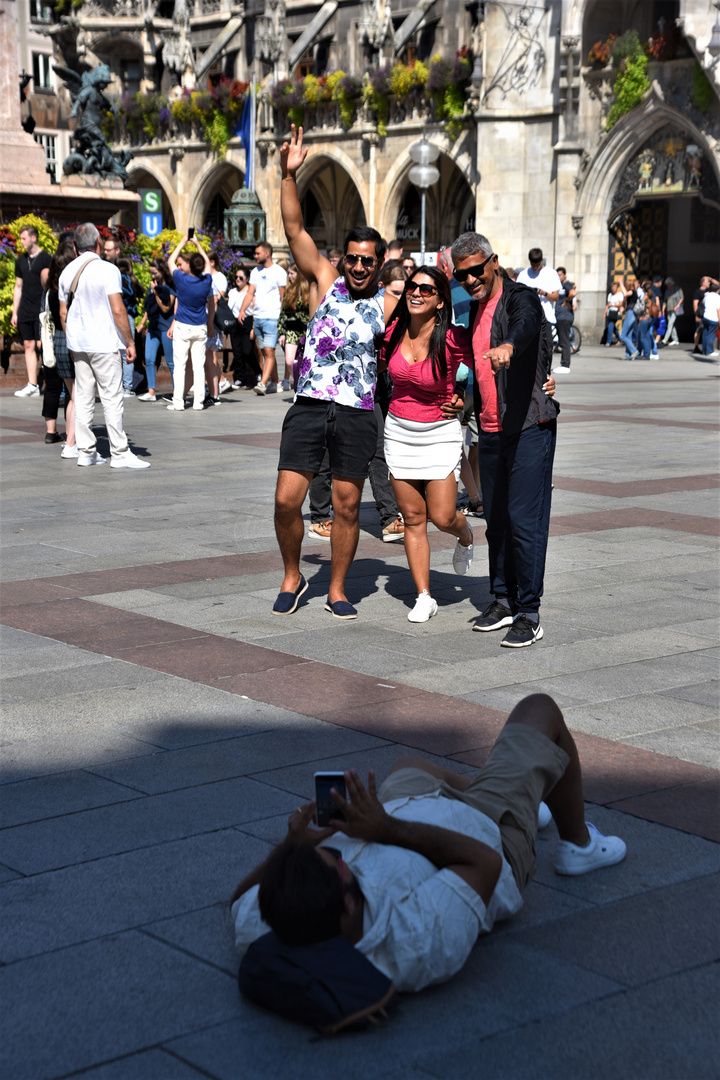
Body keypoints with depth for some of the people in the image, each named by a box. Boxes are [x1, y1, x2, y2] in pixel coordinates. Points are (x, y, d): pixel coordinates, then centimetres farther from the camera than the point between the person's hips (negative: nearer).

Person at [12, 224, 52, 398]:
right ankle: (32, 385, 4)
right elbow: (18, 287, 18)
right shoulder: (21, 260, 14)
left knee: (41, 346, -8)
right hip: (25, 312, 6)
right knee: (29, 346, 3)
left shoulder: (46, 259, -4)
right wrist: (14, 313, 14)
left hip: (41, 311, -6)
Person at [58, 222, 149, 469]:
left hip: (78, 344, 6)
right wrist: (130, 342, -8)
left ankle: (85, 452, 10)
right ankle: (120, 453, -1)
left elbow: (63, 313, 11)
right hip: (104, 343, -6)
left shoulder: (67, 272, 7)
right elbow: (118, 311, -16)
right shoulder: (107, 270, -12)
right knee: (112, 398, -3)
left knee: (83, 398, 9)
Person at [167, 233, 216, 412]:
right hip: (200, 329, 3)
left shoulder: (182, 280, -11)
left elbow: (170, 261, 6)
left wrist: (183, 241, 15)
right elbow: (207, 264, 19)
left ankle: (178, 402, -2)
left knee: (179, 365, 0)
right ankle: (198, 402, 5)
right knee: (198, 366, 5)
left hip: (182, 328, -3)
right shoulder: (206, 281, -3)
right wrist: (197, 244, 27)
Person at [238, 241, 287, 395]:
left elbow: (283, 296, -3)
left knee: (269, 351, -14)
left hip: (272, 317, -7)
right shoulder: (256, 271, 15)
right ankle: (274, 382, 16)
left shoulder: (279, 272, -3)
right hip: (257, 317, 7)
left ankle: (263, 383, -22)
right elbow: (250, 293, 14)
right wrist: (242, 310, 0)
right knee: (264, 352, 8)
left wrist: (282, 318, -8)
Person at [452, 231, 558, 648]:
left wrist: (509, 346, -55)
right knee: (496, 520, 12)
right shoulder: (472, 310, 13)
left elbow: (526, 323, -34)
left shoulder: (521, 297, -10)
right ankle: (503, 600, 24)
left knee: (525, 519, -9)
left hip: (530, 426, -7)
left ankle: (529, 614, -3)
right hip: (491, 430, 7)